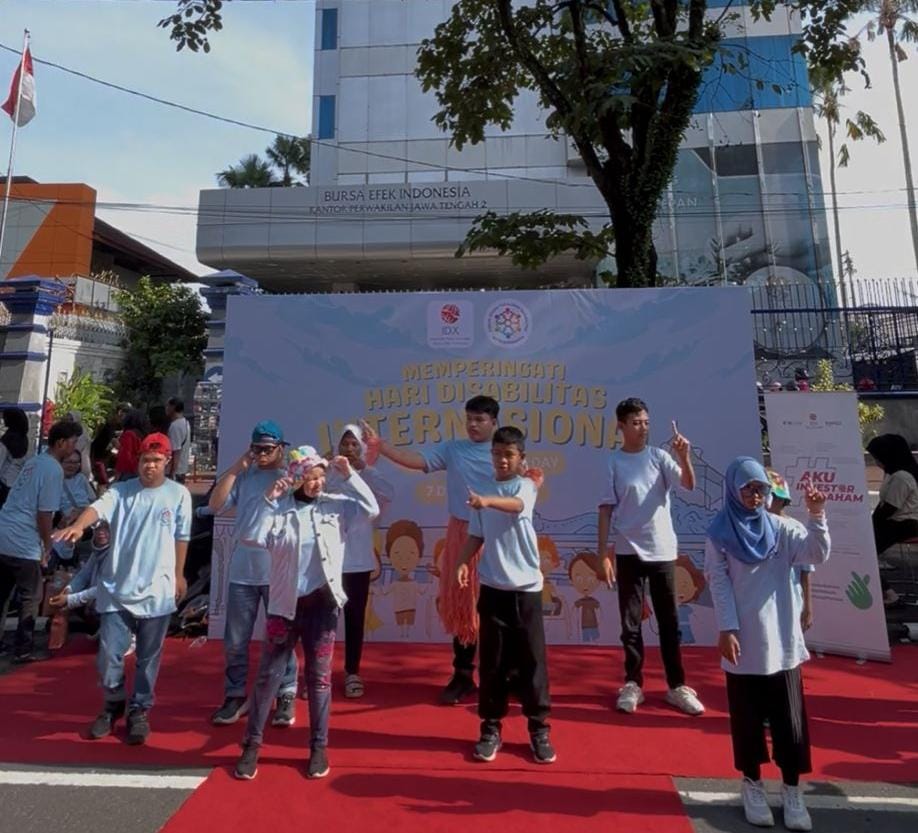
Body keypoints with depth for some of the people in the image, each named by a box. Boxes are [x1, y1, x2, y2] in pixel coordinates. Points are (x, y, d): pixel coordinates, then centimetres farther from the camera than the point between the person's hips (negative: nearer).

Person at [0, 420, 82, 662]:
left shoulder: (34, 461, 11)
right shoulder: (54, 469, -15)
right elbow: (44, 513, -16)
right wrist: (47, 545, -4)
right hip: (23, 544, -8)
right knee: (31, 597, 7)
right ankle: (23, 650, 15)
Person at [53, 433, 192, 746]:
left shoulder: (178, 494, -1)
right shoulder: (121, 490, 1)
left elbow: (181, 538, 5)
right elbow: (98, 507, -19)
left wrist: (178, 575, 9)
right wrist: (78, 526, -41)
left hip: (157, 591, -1)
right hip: (117, 588, 1)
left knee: (148, 657, 10)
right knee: (109, 654, 7)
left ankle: (139, 711, 29)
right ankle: (112, 705, 34)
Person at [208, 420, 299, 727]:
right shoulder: (243, 477, 7)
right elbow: (215, 505, -1)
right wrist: (236, 468, -4)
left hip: (279, 573, -3)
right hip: (242, 572, 3)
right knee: (235, 641, 13)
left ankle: (286, 696, 23)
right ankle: (235, 695, 30)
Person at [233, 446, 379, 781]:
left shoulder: (335, 505, -2)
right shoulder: (280, 508, -4)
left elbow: (372, 509, -10)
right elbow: (253, 538, -13)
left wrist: (349, 475, -13)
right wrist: (268, 501, -20)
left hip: (322, 602, 1)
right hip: (285, 604, 0)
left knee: (319, 676, 11)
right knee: (268, 675, 10)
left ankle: (319, 746, 26)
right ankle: (252, 744, 27)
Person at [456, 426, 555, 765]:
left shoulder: (526, 485, -6)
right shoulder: (484, 490, 7)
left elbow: (516, 505, -30)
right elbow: (476, 535, 10)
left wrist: (487, 501, -49)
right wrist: (462, 562, -6)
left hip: (526, 586, -3)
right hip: (492, 586, 3)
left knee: (532, 659, 6)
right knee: (491, 661, 9)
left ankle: (539, 728, 22)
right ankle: (491, 727, 24)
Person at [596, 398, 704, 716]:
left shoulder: (659, 456, 1)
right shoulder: (613, 462, -3)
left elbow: (689, 485, -11)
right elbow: (606, 509, -3)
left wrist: (684, 457, -29)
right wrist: (603, 554, -6)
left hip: (662, 550, 2)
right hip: (628, 552, -1)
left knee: (669, 621, 11)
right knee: (630, 622, 8)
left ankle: (677, 686, 24)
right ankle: (633, 684, 22)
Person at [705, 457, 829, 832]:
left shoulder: (782, 528, 2)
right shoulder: (720, 533, -5)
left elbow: (818, 554, -14)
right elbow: (719, 584, -7)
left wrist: (817, 515, -27)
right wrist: (727, 630, -13)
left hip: (782, 640, 2)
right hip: (742, 642, -2)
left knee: (789, 717, 9)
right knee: (747, 717, 10)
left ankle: (792, 790, 25)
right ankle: (752, 784, 28)